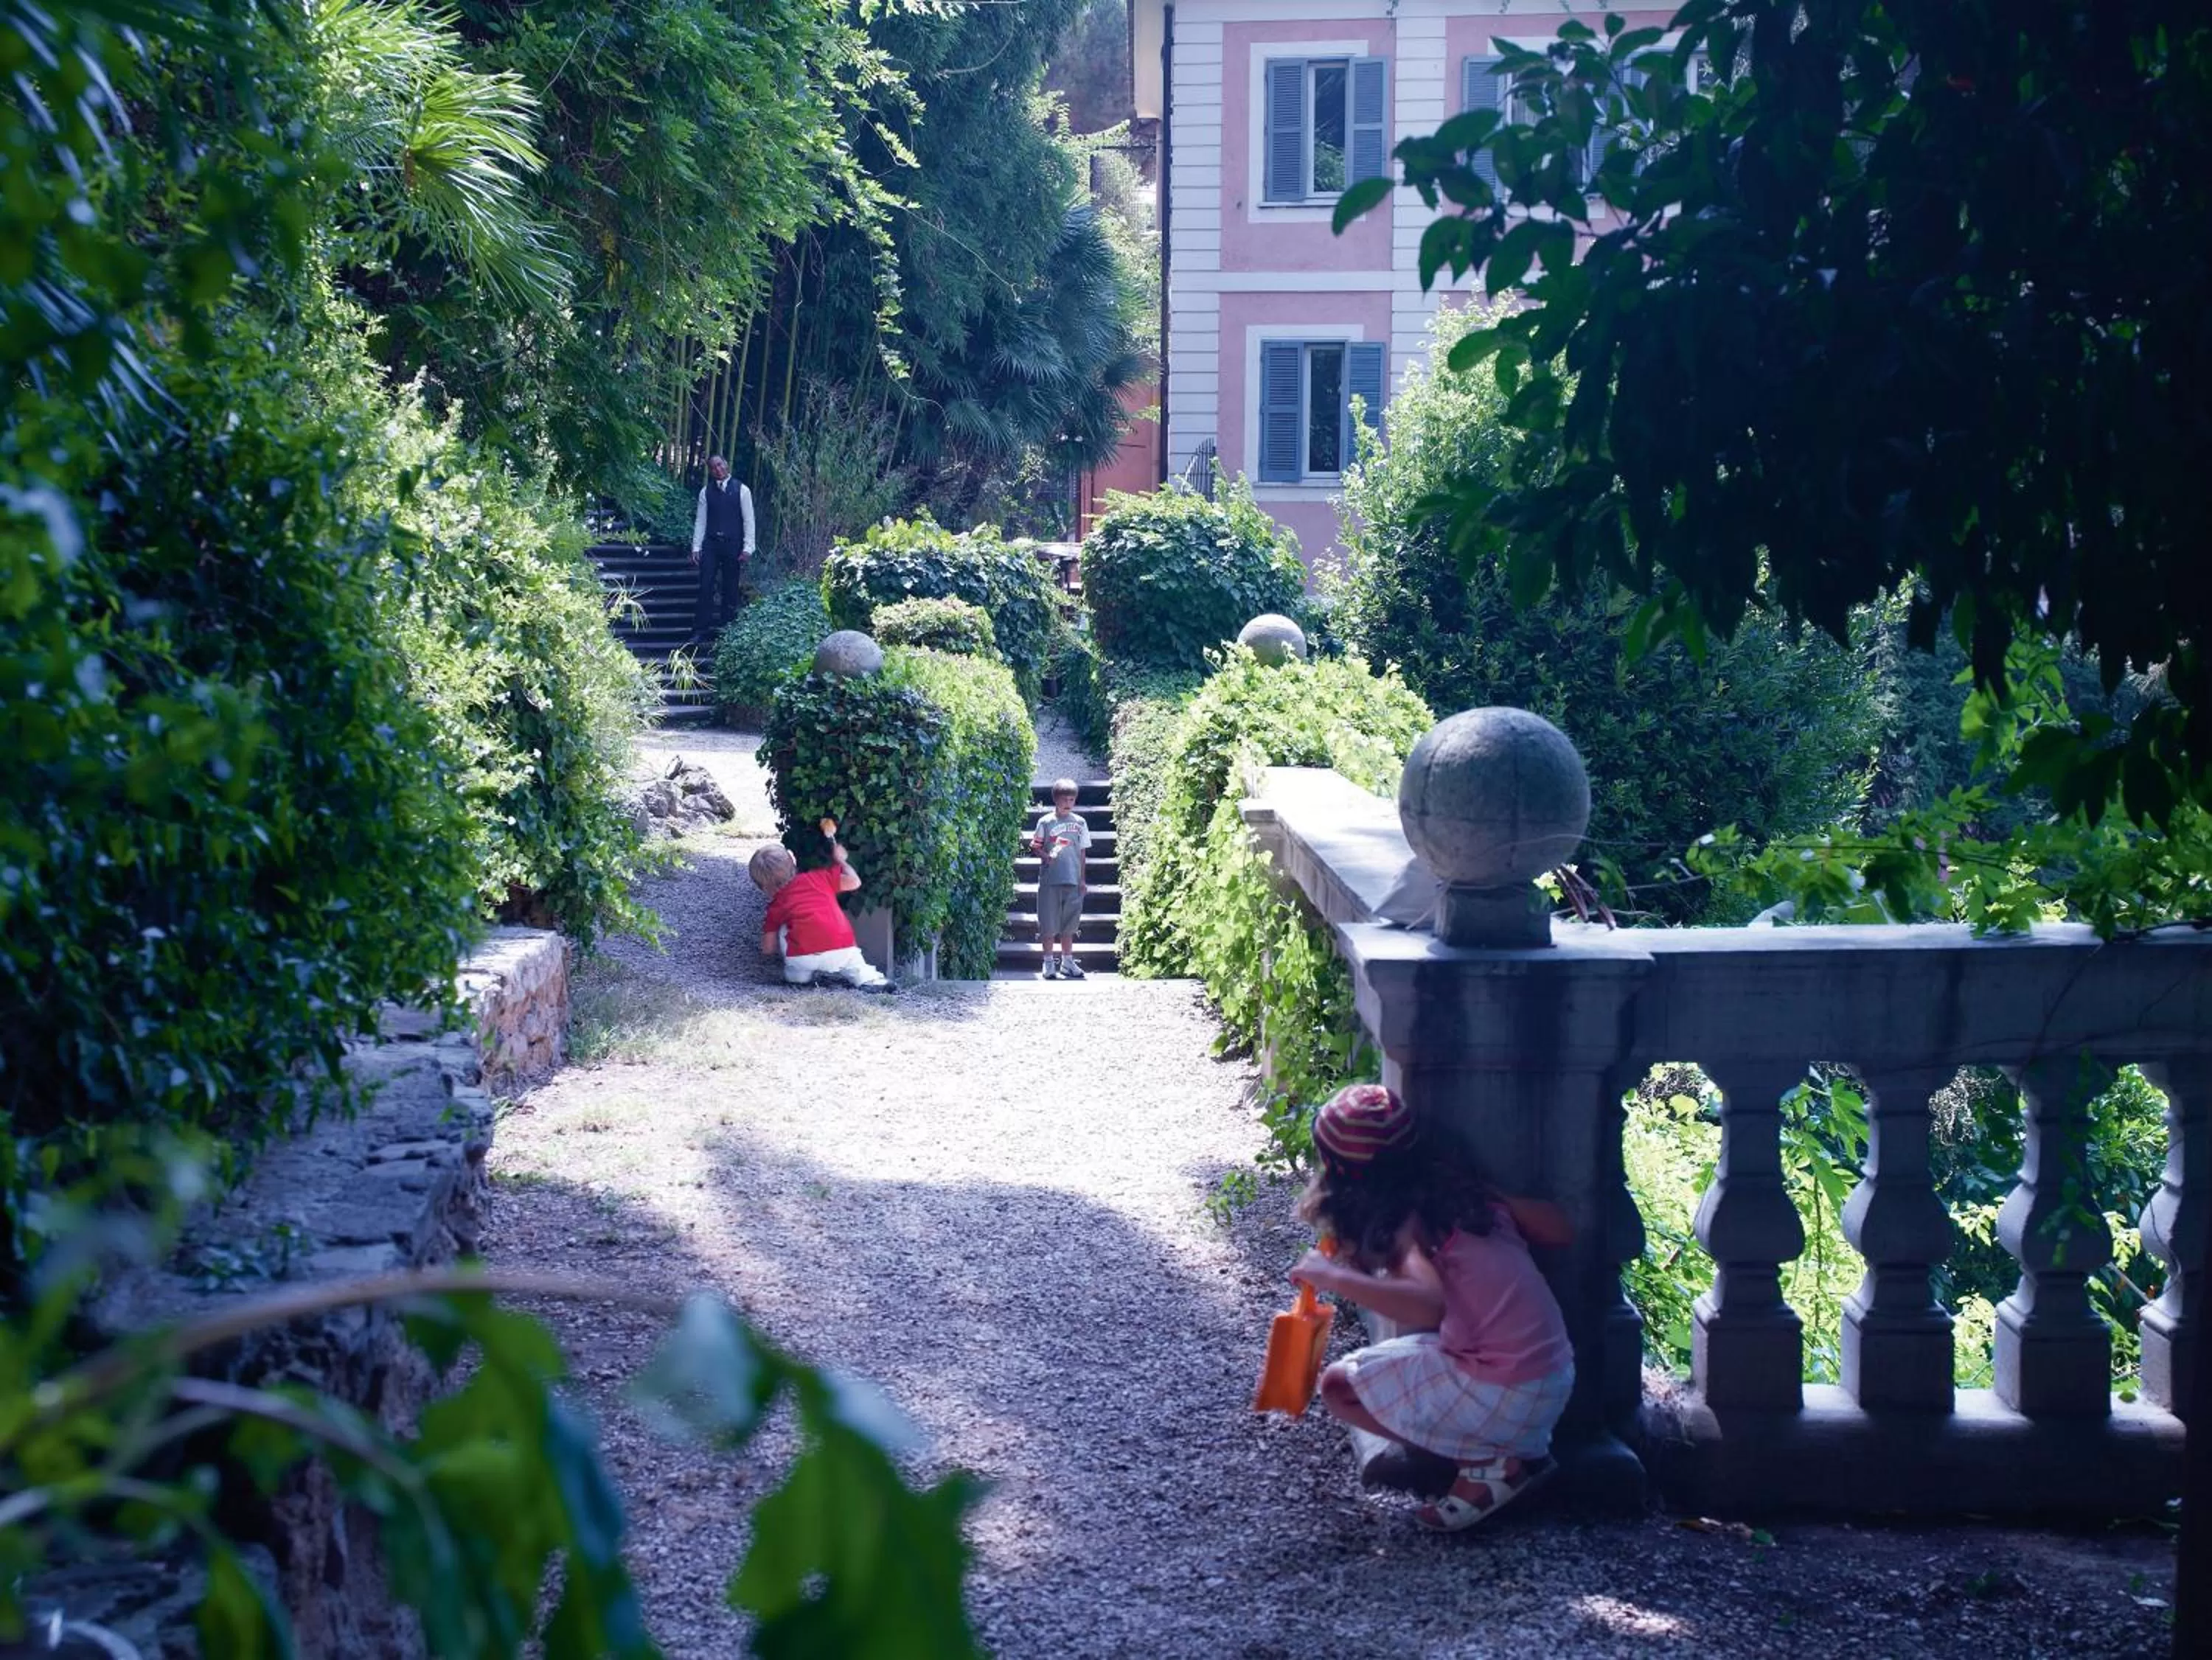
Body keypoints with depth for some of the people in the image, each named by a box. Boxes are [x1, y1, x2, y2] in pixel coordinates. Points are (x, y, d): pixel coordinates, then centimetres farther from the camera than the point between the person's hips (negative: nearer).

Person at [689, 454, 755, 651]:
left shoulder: (741, 490, 1)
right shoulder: (706, 492, 7)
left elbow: (748, 520, 0)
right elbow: (701, 521, 8)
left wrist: (747, 548, -7)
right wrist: (696, 547, 1)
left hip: (733, 546, -1)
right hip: (711, 545, 1)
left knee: (730, 590, 3)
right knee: (706, 588, -6)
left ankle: (725, 631, 10)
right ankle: (699, 632, -6)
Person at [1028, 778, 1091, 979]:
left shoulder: (1080, 823, 6)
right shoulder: (1046, 822, -2)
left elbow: (1083, 852, 10)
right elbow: (1034, 845, 4)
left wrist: (1082, 880, 9)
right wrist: (1045, 856, -17)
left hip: (1073, 880, 2)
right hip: (1050, 880, -2)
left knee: (1069, 924, 10)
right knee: (1049, 924, 1)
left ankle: (1067, 962, 21)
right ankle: (1049, 964, 9)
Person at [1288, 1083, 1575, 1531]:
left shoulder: (1406, 1223, -11)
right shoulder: (1467, 1191, 8)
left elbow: (1427, 1305, -29)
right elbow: (1560, 1230, 10)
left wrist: (1333, 1278, -22)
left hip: (1506, 1398, -8)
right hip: (1559, 1380, 8)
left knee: (1339, 1386, 5)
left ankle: (1487, 1464, -1)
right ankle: (1518, 1450, 12)